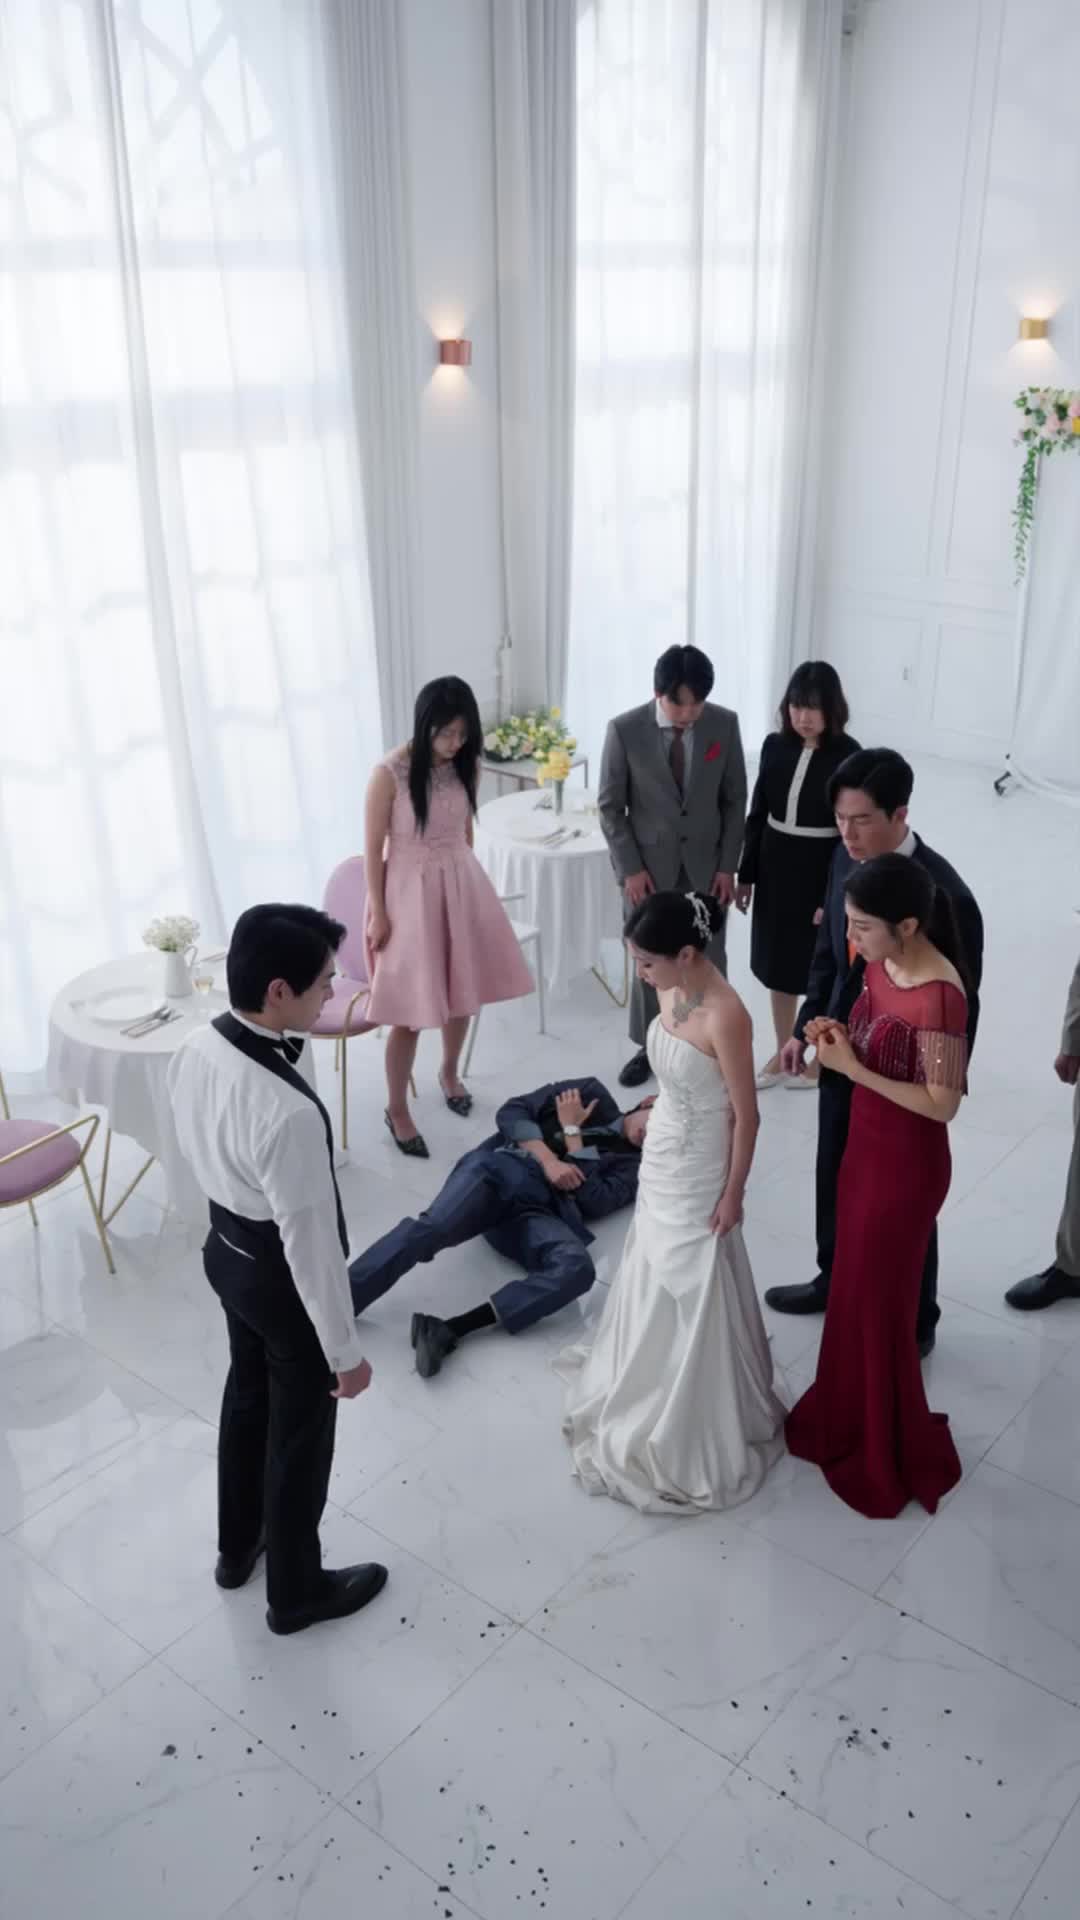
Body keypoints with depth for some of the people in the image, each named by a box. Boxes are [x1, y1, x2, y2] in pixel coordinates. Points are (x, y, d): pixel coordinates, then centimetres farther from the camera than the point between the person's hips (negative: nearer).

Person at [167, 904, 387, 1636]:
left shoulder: (196, 1049, -13)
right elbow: (310, 1243, -28)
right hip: (283, 1277, -8)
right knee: (300, 1435, 17)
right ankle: (297, 1591, 41)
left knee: (247, 1395, 30)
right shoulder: (289, 1112, -38)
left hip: (225, 1249, 8)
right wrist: (345, 1350, -15)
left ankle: (239, 1545, 54)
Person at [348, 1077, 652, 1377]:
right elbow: (511, 1112, 12)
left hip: (537, 1208, 0)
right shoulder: (590, 1092, 23)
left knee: (578, 1267, -33)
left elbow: (593, 1202, 1)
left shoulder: (632, 1164, 21)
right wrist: (549, 1159, -3)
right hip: (501, 1169, 0)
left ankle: (449, 1330, -42)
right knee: (431, 1228, -30)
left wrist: (572, 1130, 3)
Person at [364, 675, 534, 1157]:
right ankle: (397, 1110, 19)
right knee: (411, 1009, 1)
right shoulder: (390, 773, -19)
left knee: (463, 993, 18)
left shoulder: (465, 765, -3)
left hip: (462, 884, 5)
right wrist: (378, 913, -10)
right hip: (411, 891, -5)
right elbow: (373, 848, -12)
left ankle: (449, 1073, 45)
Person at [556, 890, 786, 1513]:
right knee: (655, 1277, 23)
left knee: (695, 1293, 9)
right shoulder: (672, 992, -5)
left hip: (700, 1171, -8)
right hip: (661, 1155, 8)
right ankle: (650, 1387, 47)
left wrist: (733, 1194, -14)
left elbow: (746, 1114, -21)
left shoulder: (725, 1016, -29)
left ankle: (693, 1433, 29)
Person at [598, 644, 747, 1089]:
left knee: (709, 962, 8)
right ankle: (648, 1047, 29)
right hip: (648, 867, -1)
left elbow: (735, 800, 0)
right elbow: (610, 807, -6)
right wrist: (630, 868, -10)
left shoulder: (725, 724, -8)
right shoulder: (624, 730, -14)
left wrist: (728, 866, -3)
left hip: (705, 866, 1)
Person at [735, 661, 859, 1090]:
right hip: (775, 866, 5)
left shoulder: (848, 756, -15)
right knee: (778, 964, 15)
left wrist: (834, 897, -15)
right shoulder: (775, 745, 0)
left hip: (821, 871, -5)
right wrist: (745, 875, 8)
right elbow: (757, 814, 7)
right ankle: (782, 1055, 31)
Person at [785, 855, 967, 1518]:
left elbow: (943, 1103, -23)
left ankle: (890, 1455, 29)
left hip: (907, 1165, -8)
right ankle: (847, 1417, 43)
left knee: (879, 1301, 8)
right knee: (853, 1289, 22)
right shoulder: (881, 965, -3)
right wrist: (839, 1036, -8)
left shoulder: (939, 997, -29)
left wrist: (851, 1068, -23)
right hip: (865, 1146, 9)